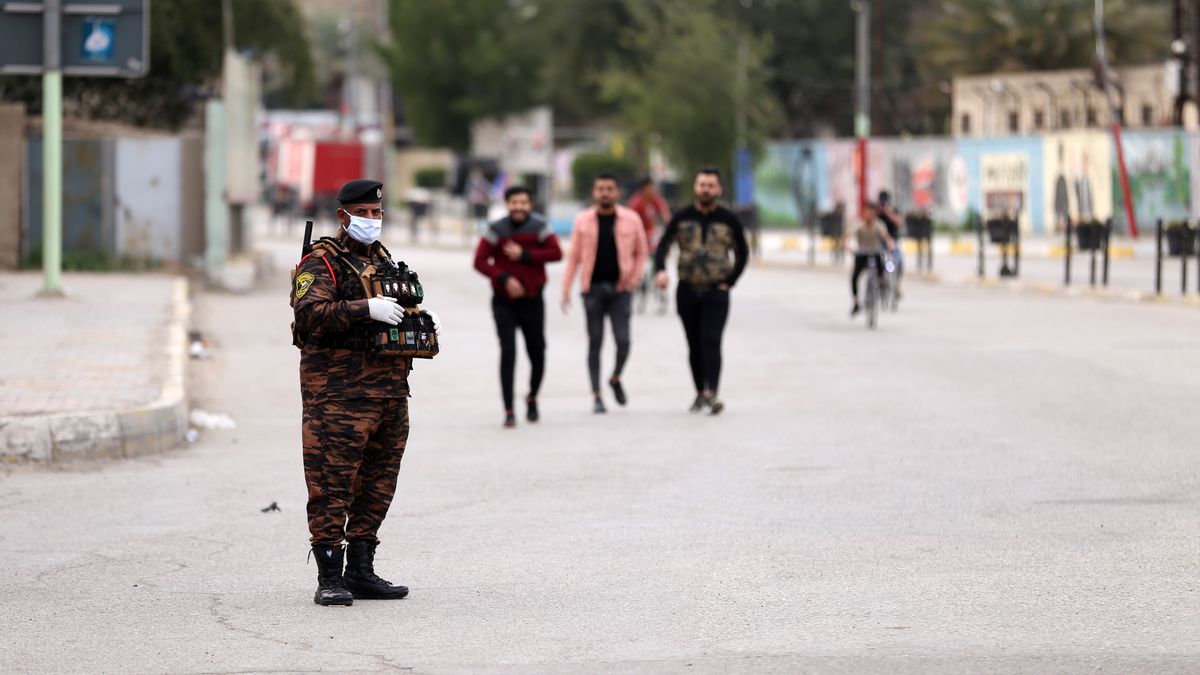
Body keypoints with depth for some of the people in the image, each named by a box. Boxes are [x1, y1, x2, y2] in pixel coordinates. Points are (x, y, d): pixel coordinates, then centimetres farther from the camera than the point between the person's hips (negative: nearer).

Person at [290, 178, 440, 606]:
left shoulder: (383, 260, 20)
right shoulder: (321, 262, -5)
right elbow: (309, 313, -21)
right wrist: (366, 309, -29)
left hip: (388, 391, 8)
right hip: (337, 391, -8)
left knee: (376, 487, 11)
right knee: (332, 486, -7)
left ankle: (361, 571, 20)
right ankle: (330, 578, -4)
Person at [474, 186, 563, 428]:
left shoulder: (540, 227, -1)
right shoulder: (496, 230, -3)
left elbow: (556, 253, -13)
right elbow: (480, 261, -8)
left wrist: (524, 255, -20)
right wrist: (504, 279, -20)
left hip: (532, 299, 1)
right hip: (504, 301, -1)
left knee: (537, 353, 8)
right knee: (508, 352, -12)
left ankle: (532, 398, 36)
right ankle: (509, 411, -10)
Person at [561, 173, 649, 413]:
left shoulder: (631, 220, 2)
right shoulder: (583, 221, 3)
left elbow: (642, 252, 11)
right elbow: (573, 256, 5)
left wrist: (635, 278, -1)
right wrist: (566, 289, 0)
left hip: (619, 288, 0)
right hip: (593, 288, 0)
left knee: (623, 340, -9)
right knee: (595, 342, 2)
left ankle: (616, 379, 20)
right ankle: (596, 395, 8)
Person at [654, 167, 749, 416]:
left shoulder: (728, 220, 2)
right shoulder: (682, 218, 3)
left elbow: (742, 253, 11)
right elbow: (663, 246, 2)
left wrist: (730, 281, 0)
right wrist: (660, 270, -18)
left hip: (716, 292, -2)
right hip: (687, 291, 2)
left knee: (711, 341, -16)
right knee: (695, 346, 9)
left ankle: (711, 393, -25)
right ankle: (700, 392, 21)